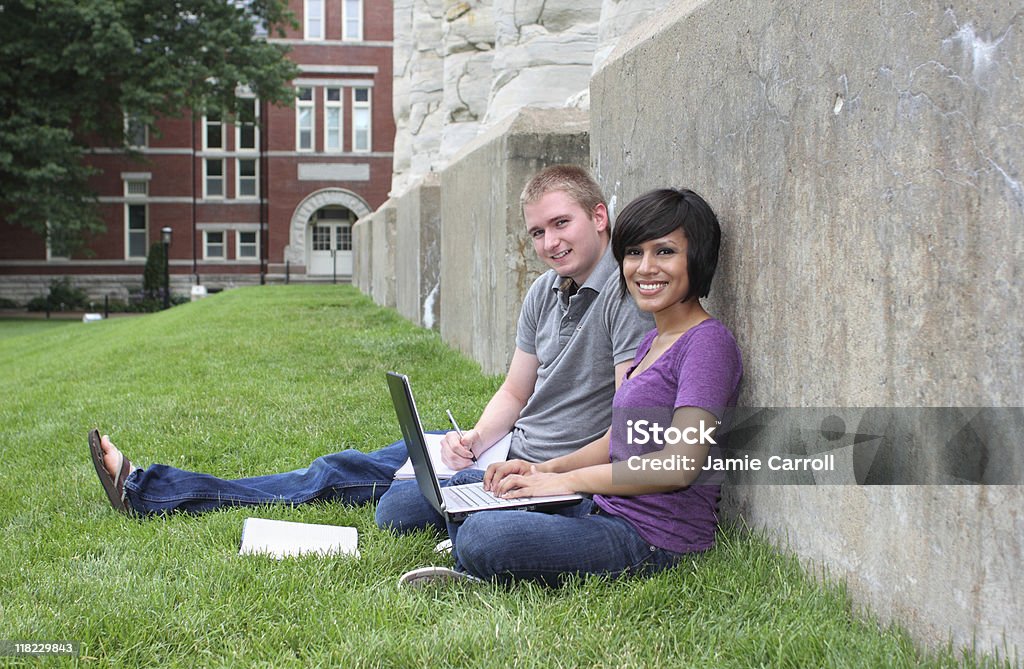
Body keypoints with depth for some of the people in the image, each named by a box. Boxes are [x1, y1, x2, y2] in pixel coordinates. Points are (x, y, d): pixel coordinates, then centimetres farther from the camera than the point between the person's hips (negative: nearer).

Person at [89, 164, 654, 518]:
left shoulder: (627, 293, -18)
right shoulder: (544, 293, 9)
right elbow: (515, 392, 12)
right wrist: (476, 439, -7)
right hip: (510, 447, 9)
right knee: (349, 467, 8)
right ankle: (146, 490, 14)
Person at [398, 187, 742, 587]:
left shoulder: (708, 343, -15)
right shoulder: (652, 342, 16)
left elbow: (680, 466, -24)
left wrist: (564, 480, -18)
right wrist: (542, 470, 3)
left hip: (654, 539, -10)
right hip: (606, 511, 10)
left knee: (483, 538, -28)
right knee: (465, 483, 19)